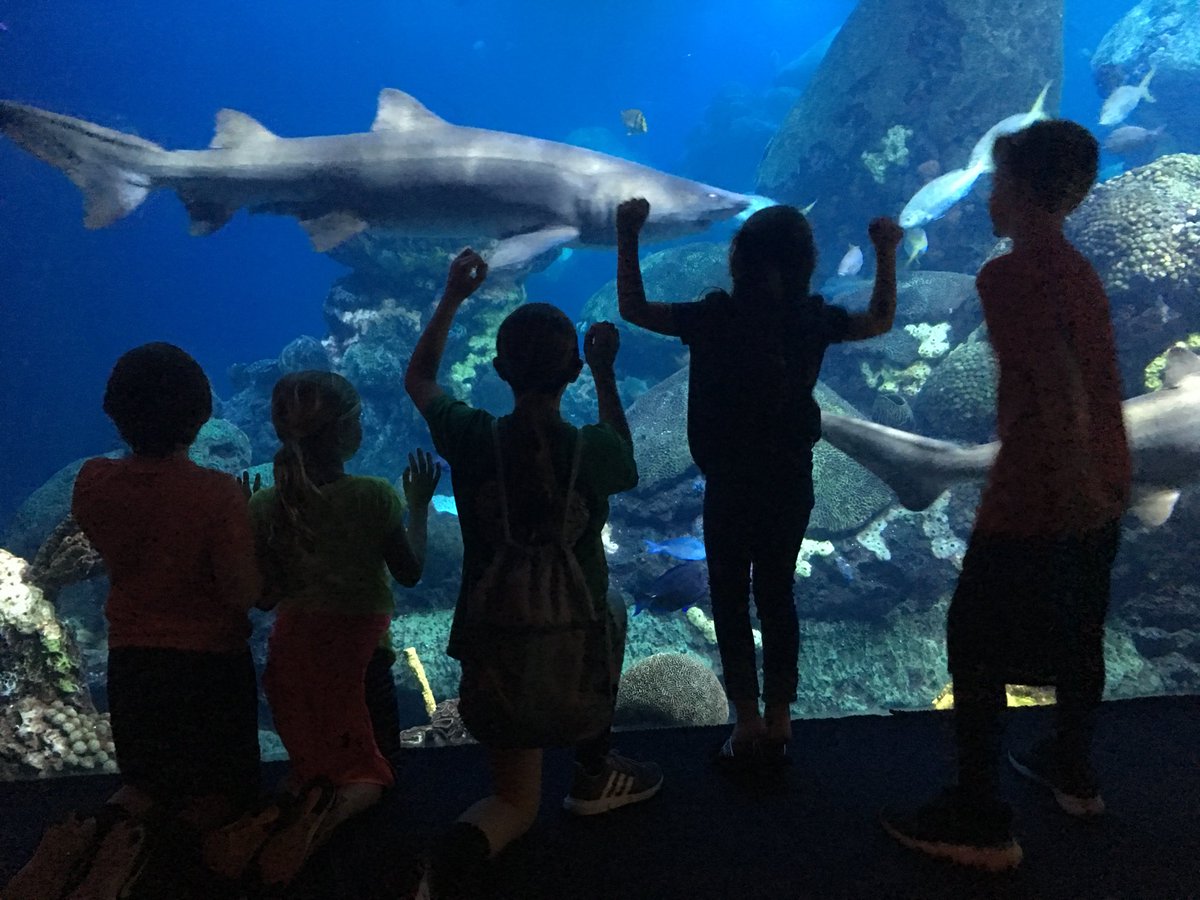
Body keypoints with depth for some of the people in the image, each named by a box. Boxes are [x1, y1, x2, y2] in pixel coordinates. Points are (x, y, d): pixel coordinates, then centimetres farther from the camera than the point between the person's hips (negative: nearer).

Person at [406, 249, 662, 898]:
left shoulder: (472, 440, -15)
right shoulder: (592, 449, -18)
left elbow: (417, 379, 8)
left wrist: (452, 298, 15)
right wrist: (606, 374, 13)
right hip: (575, 651, -1)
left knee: (515, 801, 22)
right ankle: (593, 777, 36)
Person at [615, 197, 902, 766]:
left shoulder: (715, 317, -15)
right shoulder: (813, 319, -6)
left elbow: (632, 309, -6)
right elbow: (880, 320, 13)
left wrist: (627, 237, -2)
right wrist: (886, 253, 17)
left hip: (730, 483, -3)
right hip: (791, 480, 3)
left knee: (730, 598, 12)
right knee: (776, 596, 16)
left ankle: (749, 724, 14)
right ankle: (778, 722, 24)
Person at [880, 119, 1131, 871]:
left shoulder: (1011, 275, -18)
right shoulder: (1079, 271, 10)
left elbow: (1061, 392, -25)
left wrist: (1070, 487, -21)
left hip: (1040, 499, -9)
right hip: (1100, 490, 9)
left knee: (976, 648, 2)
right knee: (1078, 635, 22)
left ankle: (981, 822, 11)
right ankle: (1074, 771, 40)